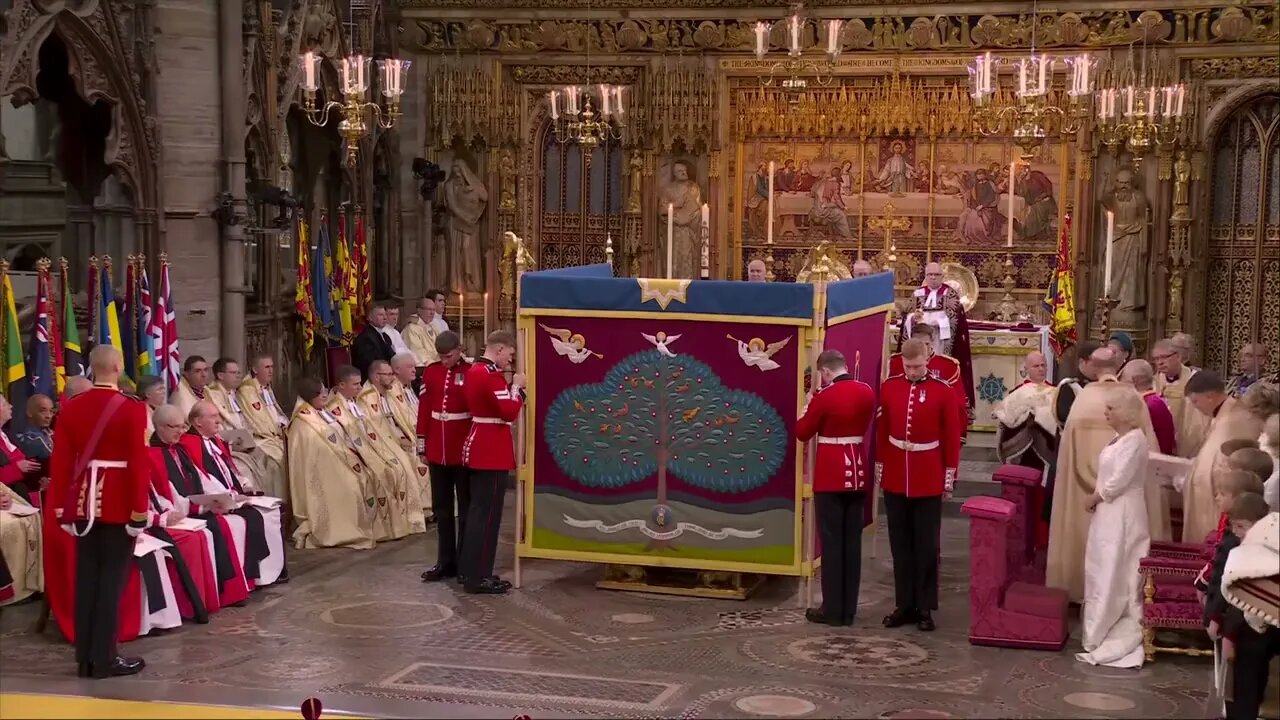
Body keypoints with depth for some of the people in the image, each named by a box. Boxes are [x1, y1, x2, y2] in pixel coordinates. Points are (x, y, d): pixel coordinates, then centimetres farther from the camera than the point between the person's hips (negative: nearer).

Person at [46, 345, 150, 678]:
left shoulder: (71, 407, 4)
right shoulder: (132, 409, -11)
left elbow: (60, 460, 4)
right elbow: (138, 464, -14)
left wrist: (61, 507, 10)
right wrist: (139, 511, -11)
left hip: (83, 502, 5)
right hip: (118, 504, -5)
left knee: (85, 578, 10)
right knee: (111, 579, 1)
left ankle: (85, 658, 14)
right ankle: (104, 658, 3)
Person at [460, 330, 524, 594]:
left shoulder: (472, 371, 12)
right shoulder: (492, 376, -19)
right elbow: (510, 412, -23)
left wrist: (511, 389, 9)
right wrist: (516, 387, -10)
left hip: (479, 446, 10)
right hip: (492, 451, -10)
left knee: (478, 509, 15)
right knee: (488, 512, -5)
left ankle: (470, 570, 22)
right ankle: (478, 577, -1)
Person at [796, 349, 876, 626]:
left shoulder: (825, 396, -15)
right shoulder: (867, 392, 3)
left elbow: (802, 433, -4)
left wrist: (809, 403, 8)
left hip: (831, 474, -5)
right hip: (858, 472, 6)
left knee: (831, 541, 1)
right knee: (852, 541, 10)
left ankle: (832, 610, 5)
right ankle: (849, 609, 15)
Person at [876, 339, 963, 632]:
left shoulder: (943, 391, -6)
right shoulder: (888, 387, 1)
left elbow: (952, 436, -2)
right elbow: (882, 430, 7)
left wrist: (949, 476, -2)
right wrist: (880, 468, 9)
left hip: (929, 480, -2)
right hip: (895, 478, 3)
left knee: (926, 545, 3)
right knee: (900, 544, 8)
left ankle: (924, 608, 11)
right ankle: (904, 605, 17)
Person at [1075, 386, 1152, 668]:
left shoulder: (1134, 440, -17)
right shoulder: (1121, 438, 13)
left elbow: (1118, 481, -21)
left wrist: (1094, 498, -8)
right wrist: (1096, 498, 2)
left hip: (1122, 514, -10)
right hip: (1110, 513, 10)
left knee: (1115, 573, -3)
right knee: (1105, 571, 14)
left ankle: (1107, 634, 3)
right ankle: (1103, 627, 22)